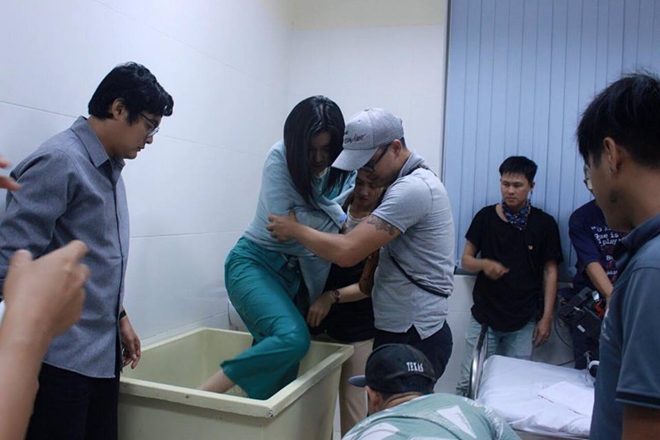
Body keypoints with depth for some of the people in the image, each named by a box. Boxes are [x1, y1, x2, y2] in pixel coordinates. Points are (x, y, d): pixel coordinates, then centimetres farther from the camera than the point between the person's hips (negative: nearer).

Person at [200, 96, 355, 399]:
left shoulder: (341, 171, 3)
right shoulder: (280, 158, -11)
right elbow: (282, 221, -16)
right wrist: (338, 221, -10)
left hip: (296, 273, 5)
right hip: (255, 263, -5)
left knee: (282, 374, -1)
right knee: (293, 338, -28)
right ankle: (204, 394, -19)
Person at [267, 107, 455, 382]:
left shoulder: (412, 189, -20)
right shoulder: (411, 184, 13)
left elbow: (346, 252, -25)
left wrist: (295, 230, -9)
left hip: (414, 338, -10)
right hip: (402, 329, 10)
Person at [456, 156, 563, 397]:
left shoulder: (544, 223, 1)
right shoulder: (486, 217, 2)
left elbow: (550, 271, 4)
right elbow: (466, 259, 7)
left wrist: (546, 317, 0)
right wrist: (485, 264, -16)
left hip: (523, 322, 0)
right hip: (484, 316, 1)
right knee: (469, 383, 2)